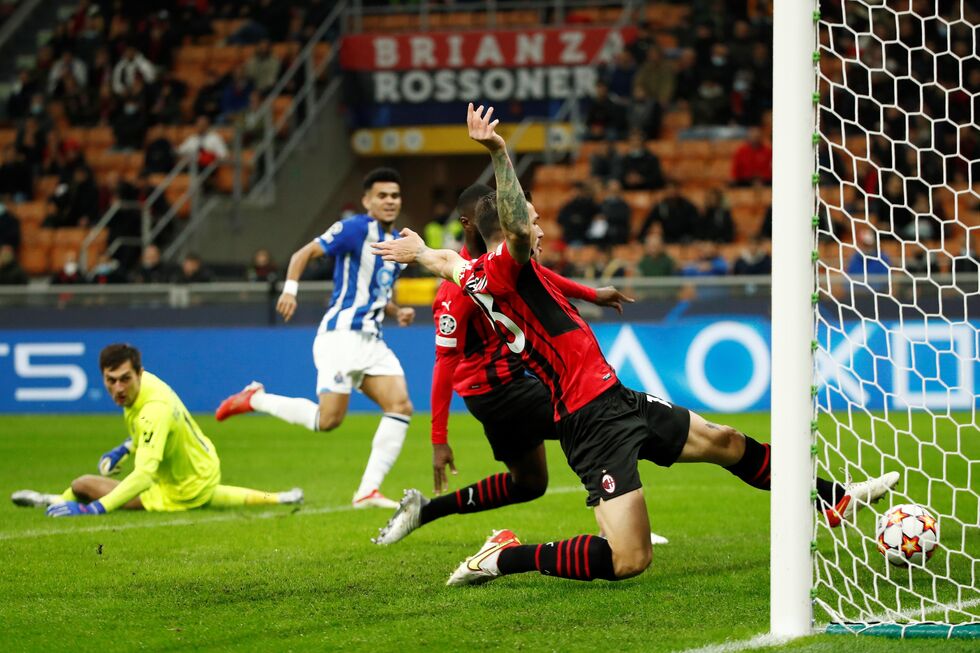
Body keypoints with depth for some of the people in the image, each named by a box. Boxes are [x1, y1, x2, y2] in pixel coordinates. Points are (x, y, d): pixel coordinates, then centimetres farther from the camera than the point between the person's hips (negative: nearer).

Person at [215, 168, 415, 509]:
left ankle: (368, 491, -7)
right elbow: (305, 253, -8)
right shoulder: (355, 229, -7)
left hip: (371, 340, 8)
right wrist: (290, 288, -23)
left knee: (401, 407, -8)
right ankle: (255, 399, 8)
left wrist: (397, 312, 9)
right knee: (328, 419, -14)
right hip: (342, 336, -8)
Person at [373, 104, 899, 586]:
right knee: (628, 560, -19)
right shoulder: (501, 269, -14)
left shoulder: (476, 275, 13)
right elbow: (517, 229, -36)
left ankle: (837, 501, 38)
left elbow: (447, 261, 35)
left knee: (725, 442, 22)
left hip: (618, 402, 11)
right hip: (594, 421, -11)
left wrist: (421, 252, 56)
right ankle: (506, 557, -4)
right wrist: (499, 154, -45)